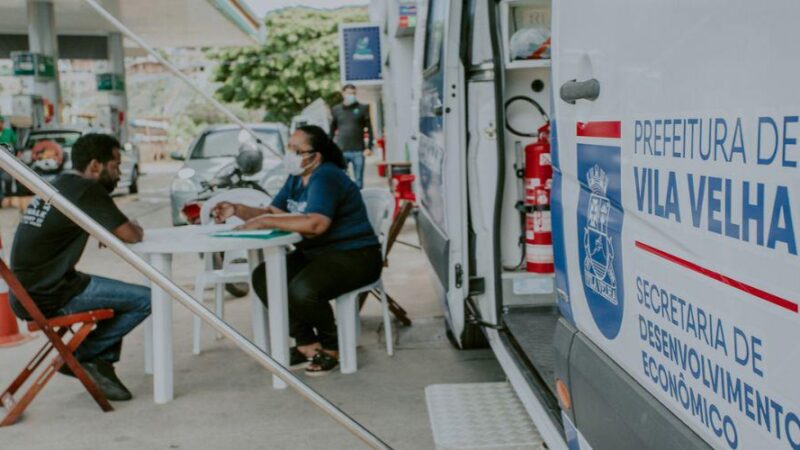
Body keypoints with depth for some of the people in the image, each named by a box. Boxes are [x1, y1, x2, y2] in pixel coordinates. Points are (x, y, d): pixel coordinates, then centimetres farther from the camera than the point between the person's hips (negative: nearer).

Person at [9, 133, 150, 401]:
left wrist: (111, 232, 9)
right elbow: (131, 236, -15)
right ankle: (80, 356, 0)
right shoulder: (87, 190, -13)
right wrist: (136, 229, 7)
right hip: (48, 296, -10)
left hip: (26, 293, 10)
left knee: (124, 295, 22)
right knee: (145, 299, -9)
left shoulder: (56, 185, 16)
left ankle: (101, 364, 14)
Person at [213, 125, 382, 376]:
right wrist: (237, 211, -4)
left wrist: (267, 221, -30)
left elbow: (315, 224, -34)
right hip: (315, 254, 10)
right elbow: (270, 213, 13)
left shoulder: (325, 177, -19)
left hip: (354, 256, -10)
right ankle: (307, 344, 0)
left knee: (303, 289, -32)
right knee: (263, 277, -6)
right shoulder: (296, 179, 12)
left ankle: (331, 349, -5)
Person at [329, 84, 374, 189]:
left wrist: (369, 147, -6)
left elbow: (369, 129, 2)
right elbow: (332, 130, 12)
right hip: (341, 151, 1)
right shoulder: (336, 110, 8)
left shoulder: (362, 109, 4)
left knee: (359, 180, 5)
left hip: (358, 151, -1)